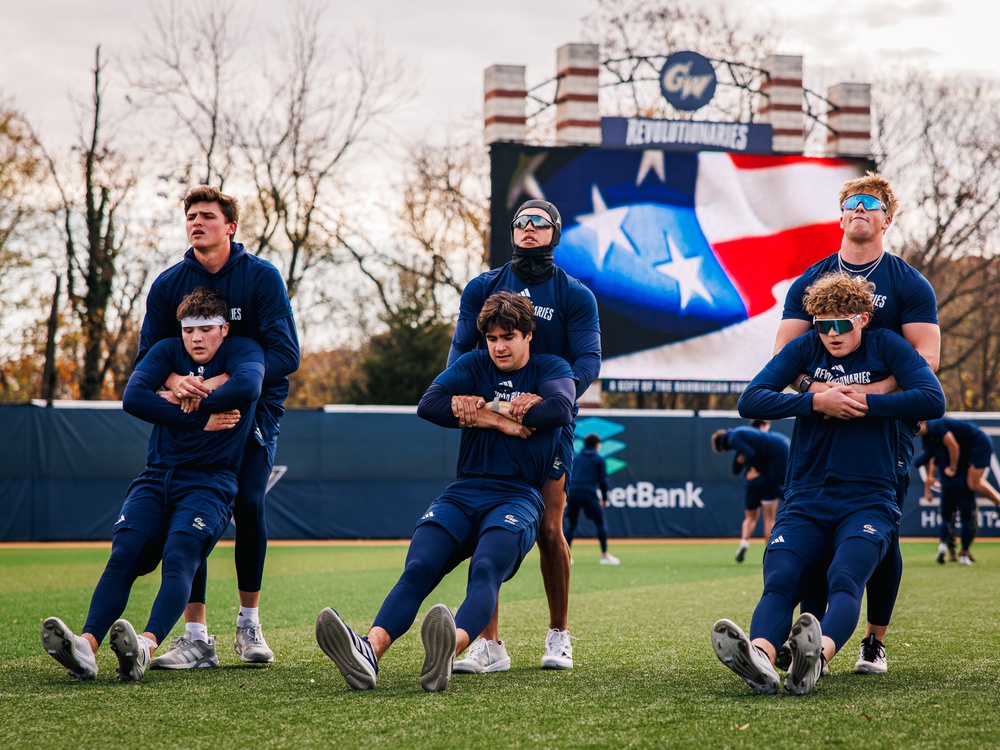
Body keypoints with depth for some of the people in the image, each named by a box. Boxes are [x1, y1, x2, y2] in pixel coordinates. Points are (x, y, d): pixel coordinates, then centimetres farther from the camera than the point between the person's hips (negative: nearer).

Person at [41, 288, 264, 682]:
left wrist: (187, 400, -11)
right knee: (123, 555, -20)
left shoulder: (243, 351, 5)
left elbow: (248, 385, -20)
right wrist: (201, 419, -11)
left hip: (210, 484, -3)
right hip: (156, 477, 3)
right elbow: (132, 397, -5)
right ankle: (86, 645, -39)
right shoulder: (168, 351, 14)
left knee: (179, 559, -28)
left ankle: (146, 645, -51)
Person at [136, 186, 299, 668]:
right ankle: (196, 636, -5)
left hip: (254, 410, -2)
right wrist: (174, 380, -26)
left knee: (249, 505, -15)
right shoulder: (169, 284, 0)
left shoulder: (262, 277, -8)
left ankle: (249, 624, 2)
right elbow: (147, 354, -2)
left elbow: (285, 354, -16)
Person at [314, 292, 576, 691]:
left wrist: (483, 410, -6)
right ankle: (370, 650, -51)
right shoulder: (474, 364, 19)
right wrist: (503, 418, -6)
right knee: (417, 569, -26)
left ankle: (450, 648, -65)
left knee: (485, 571, -35)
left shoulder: (551, 369, 11)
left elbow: (560, 408, -14)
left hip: (519, 497, -3)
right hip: (463, 491, 3)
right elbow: (429, 404, 0)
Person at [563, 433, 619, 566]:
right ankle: (605, 555, -6)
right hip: (589, 495, -4)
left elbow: (567, 478, 17)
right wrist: (604, 498, 11)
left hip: (572, 494, 4)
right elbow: (603, 480, 2)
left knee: (572, 525, 15)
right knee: (601, 523, 3)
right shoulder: (599, 459, 9)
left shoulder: (576, 458, 21)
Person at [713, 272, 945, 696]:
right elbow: (749, 402, 0)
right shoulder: (805, 349, 11)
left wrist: (863, 403, -9)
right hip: (806, 500, 2)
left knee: (844, 579, -33)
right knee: (779, 581, -28)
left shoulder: (886, 347, 6)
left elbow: (933, 401, -8)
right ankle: (760, 655, -54)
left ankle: (819, 654, -60)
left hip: (868, 500, -2)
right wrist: (816, 402, -11)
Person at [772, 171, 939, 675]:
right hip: (821, 426, 2)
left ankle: (875, 643, 11)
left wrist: (868, 392, -21)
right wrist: (815, 388, -19)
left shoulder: (909, 284, 2)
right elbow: (784, 350, 2)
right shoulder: (810, 281, 10)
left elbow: (926, 357, -7)